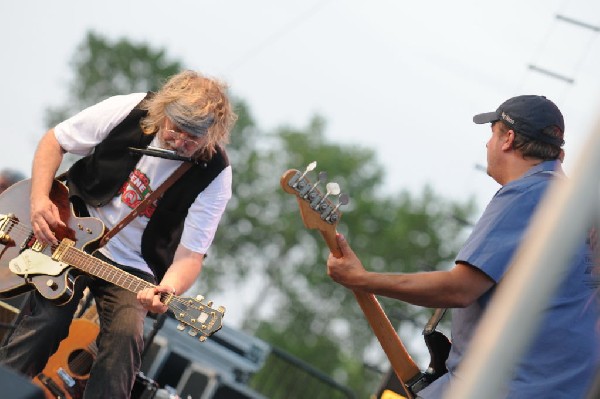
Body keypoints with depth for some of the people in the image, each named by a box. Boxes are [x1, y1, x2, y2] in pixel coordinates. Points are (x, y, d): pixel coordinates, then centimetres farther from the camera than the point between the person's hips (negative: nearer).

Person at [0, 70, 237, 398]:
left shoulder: (215, 175, -14)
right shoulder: (129, 111, -12)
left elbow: (190, 253, -15)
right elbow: (54, 141, 1)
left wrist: (168, 290, -36)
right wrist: (39, 199, -14)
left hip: (132, 270, 0)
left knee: (125, 336, -26)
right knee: (45, 324, -21)